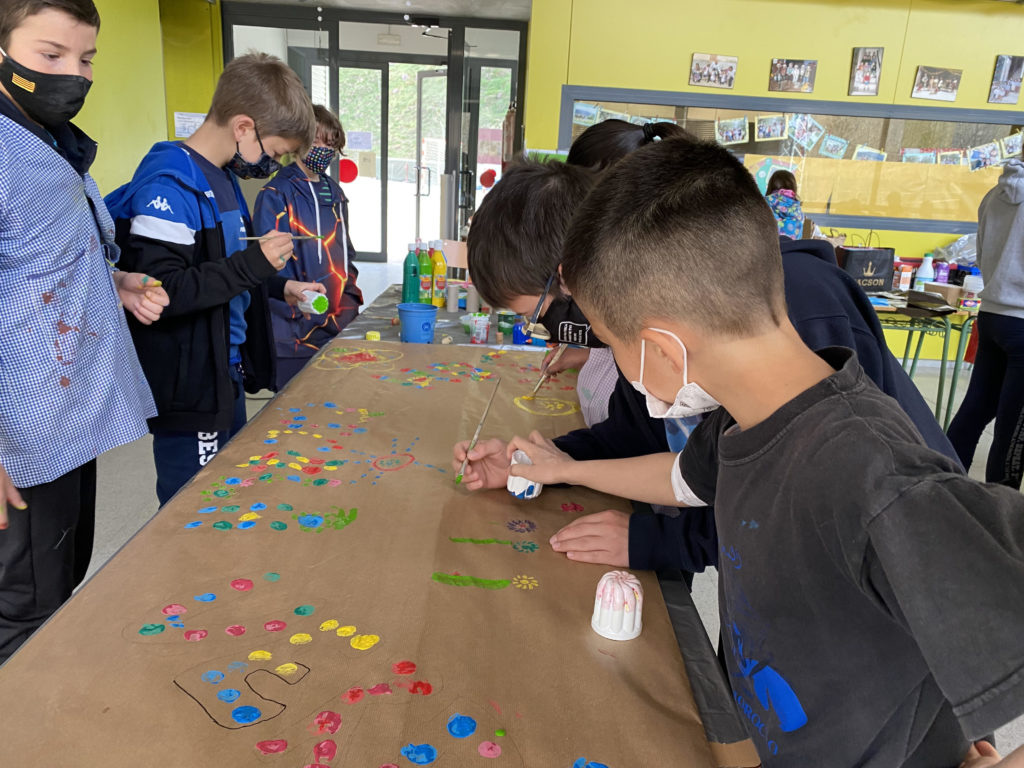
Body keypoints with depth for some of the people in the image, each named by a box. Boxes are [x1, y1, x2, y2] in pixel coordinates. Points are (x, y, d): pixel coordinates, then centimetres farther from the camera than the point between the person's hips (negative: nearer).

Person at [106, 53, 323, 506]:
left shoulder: (223, 178, 12)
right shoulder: (168, 187, -19)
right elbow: (158, 291, -26)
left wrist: (279, 286, 13)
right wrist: (253, 264, -27)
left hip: (228, 376, 10)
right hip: (190, 390, -9)